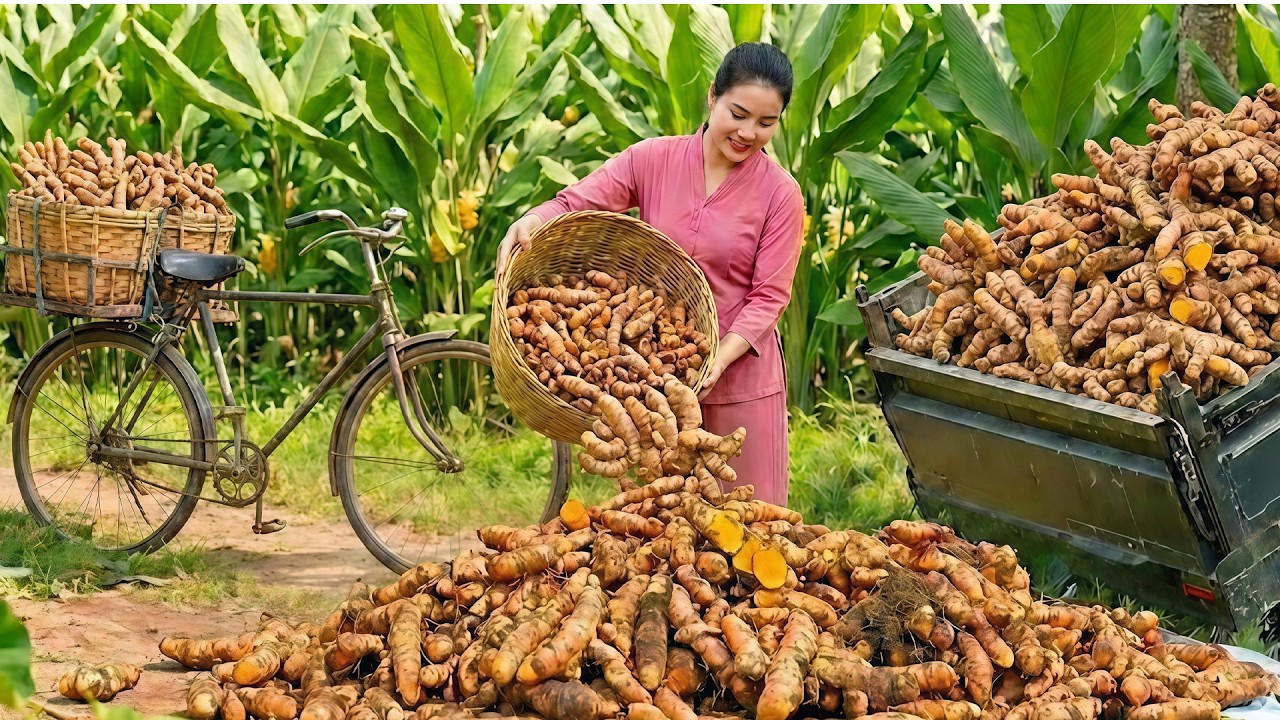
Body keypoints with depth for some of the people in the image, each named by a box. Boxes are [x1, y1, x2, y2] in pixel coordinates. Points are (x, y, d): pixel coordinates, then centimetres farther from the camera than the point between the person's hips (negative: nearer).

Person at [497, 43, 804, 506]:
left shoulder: (780, 193, -7)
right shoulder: (653, 160, -2)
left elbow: (768, 297, -8)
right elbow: (576, 202, -8)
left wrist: (720, 358, -22)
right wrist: (532, 221, -30)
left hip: (738, 376, -2)